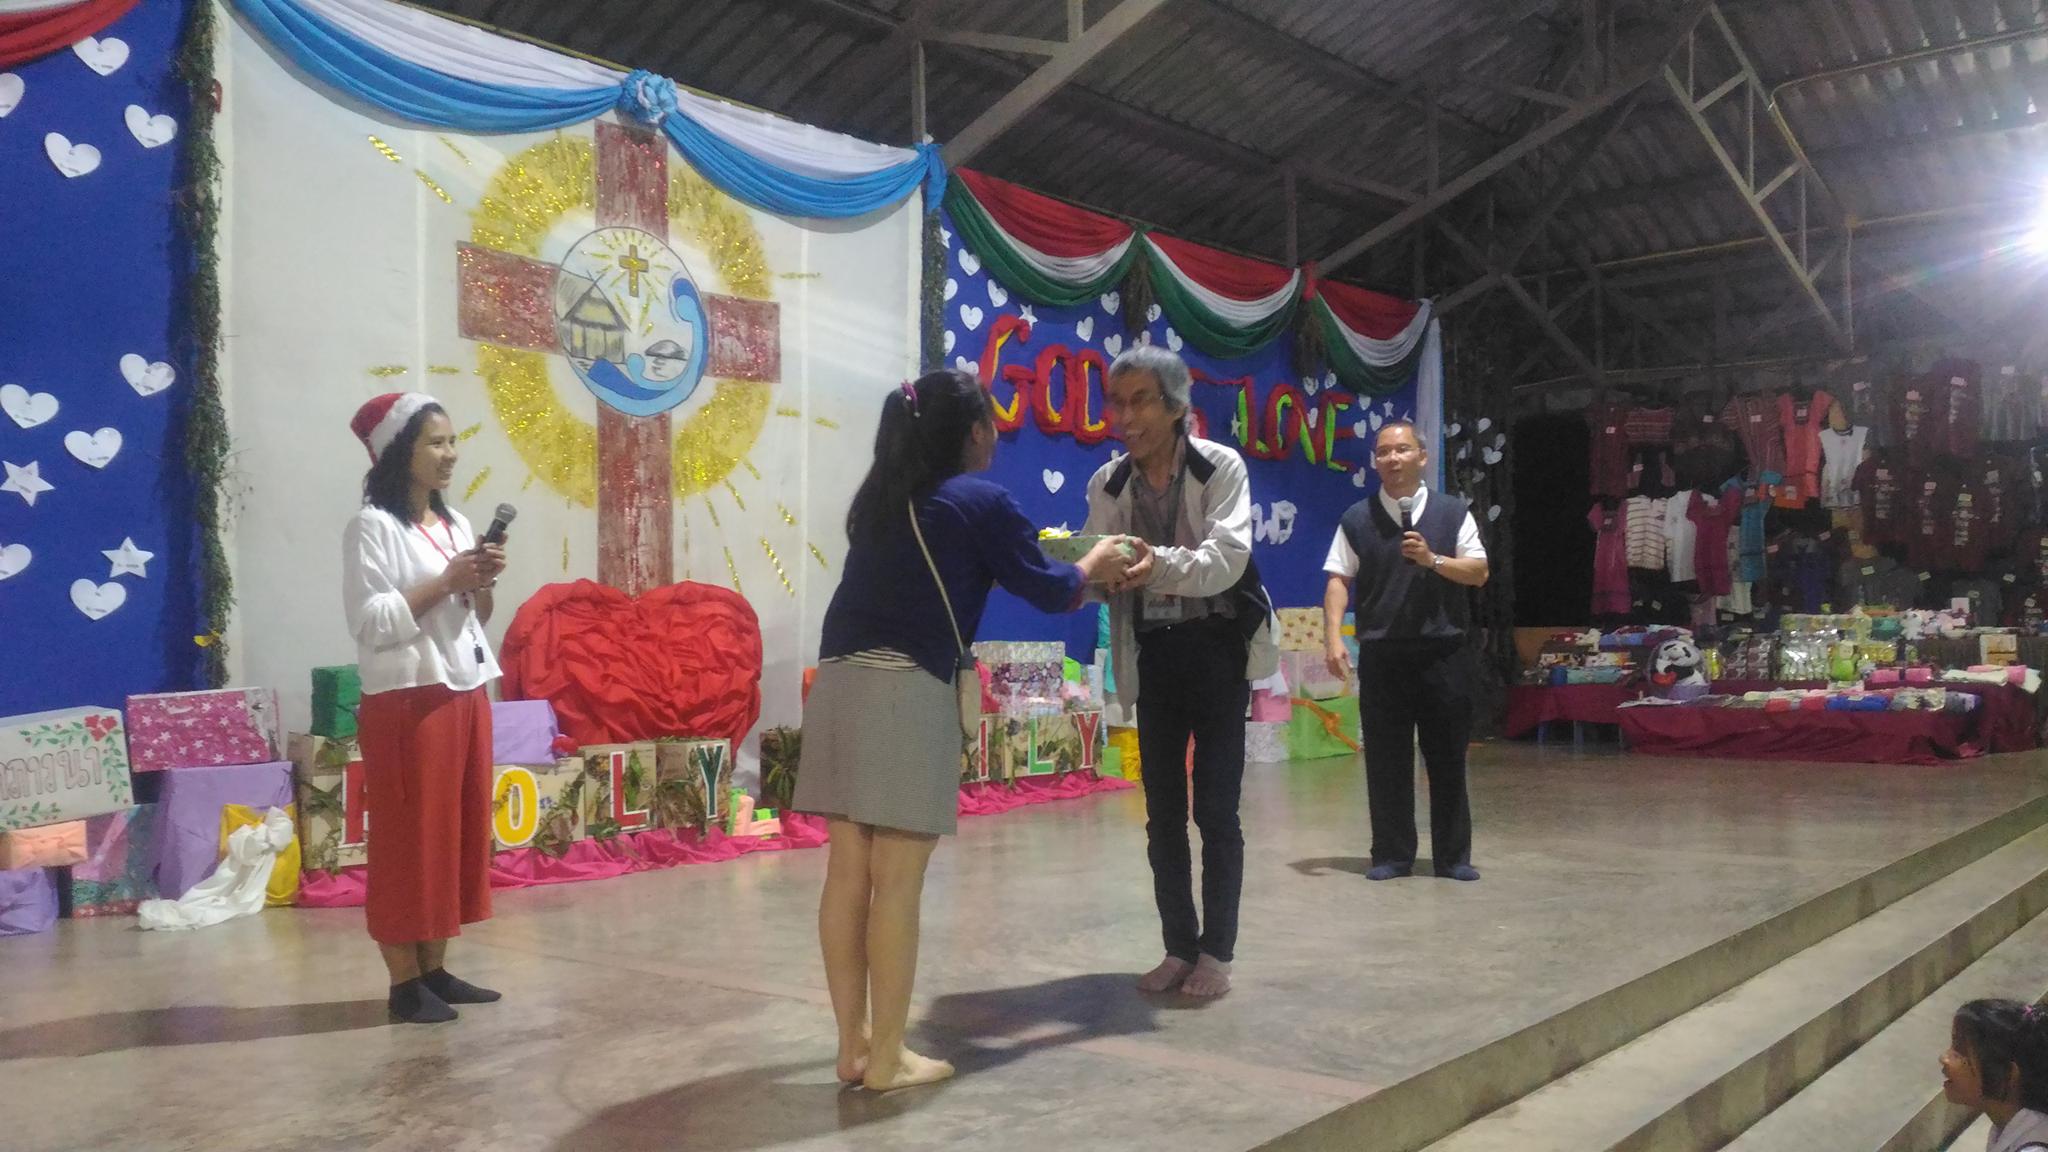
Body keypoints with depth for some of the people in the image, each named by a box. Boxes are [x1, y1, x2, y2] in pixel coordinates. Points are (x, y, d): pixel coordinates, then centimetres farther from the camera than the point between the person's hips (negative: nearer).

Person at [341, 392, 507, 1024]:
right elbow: (370, 623, -17)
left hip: (466, 695, 8)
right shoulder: (373, 526, -9)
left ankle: (436, 969, 20)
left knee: (460, 832, 10)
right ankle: (405, 982, 7)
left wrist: (483, 584, -2)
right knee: (409, 839, -2)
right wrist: (446, 583, -18)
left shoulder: (456, 524, 14)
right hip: (407, 703, -8)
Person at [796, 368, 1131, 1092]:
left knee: (848, 872, 9)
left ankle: (854, 1045, 17)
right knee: (897, 881, -2)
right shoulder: (982, 500, 1)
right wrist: (1094, 565, 27)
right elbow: (1047, 592, 6)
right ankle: (888, 1058, 5)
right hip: (906, 689, -7)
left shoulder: (879, 501, 21)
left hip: (838, 681, 7)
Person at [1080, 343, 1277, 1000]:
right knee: (1162, 813, 8)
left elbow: (1228, 556, -25)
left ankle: (1216, 952, 11)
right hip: (1153, 652, 4)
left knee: (1215, 809, -2)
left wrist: (1162, 564, -44)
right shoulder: (1107, 484, 1)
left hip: (1217, 646, -4)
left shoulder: (1221, 467, -12)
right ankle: (1179, 948, 20)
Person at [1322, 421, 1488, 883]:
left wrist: (1433, 560, -14)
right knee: (1385, 760, 4)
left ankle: (1453, 855, 16)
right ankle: (1392, 855, 14)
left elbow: (1479, 572, 3)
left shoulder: (1453, 512, 7)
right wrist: (1333, 638, -11)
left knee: (1447, 758, 5)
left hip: (1442, 652, 0)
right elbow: (1339, 581, 1)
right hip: (1381, 654, 0)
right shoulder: (1357, 520, 6)